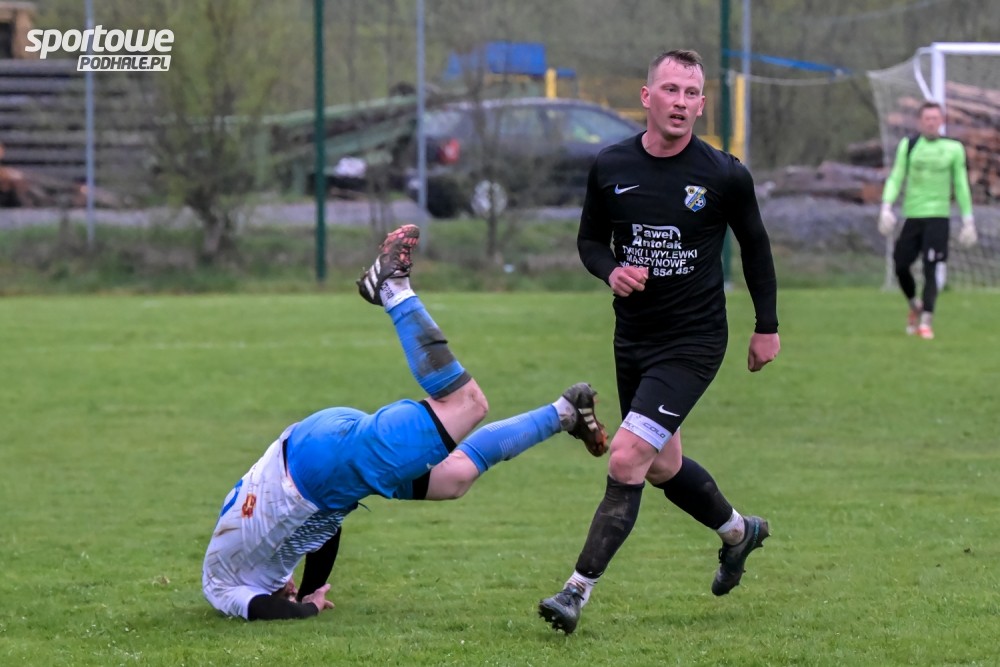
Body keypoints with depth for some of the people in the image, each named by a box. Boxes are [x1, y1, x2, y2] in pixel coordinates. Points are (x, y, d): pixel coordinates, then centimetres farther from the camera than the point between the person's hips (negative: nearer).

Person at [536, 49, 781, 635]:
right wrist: (611, 271, -12)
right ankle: (738, 531, 48)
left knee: (627, 459, -17)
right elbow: (590, 239, 10)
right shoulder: (611, 167, -3)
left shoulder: (725, 176, -10)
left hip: (694, 342, -5)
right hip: (633, 339, 5)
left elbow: (755, 244, 5)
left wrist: (768, 326, 10)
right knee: (663, 466, 20)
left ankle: (580, 589, -12)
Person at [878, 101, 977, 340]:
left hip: (938, 216, -2)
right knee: (900, 266, 0)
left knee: (932, 269, -14)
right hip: (912, 215, 2)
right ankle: (915, 306, 28)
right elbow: (895, 178, 4)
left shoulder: (953, 148, 5)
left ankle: (926, 321, -13)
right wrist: (886, 207, -10)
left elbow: (961, 186, 9)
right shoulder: (908, 145, 6)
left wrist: (968, 221, 7)